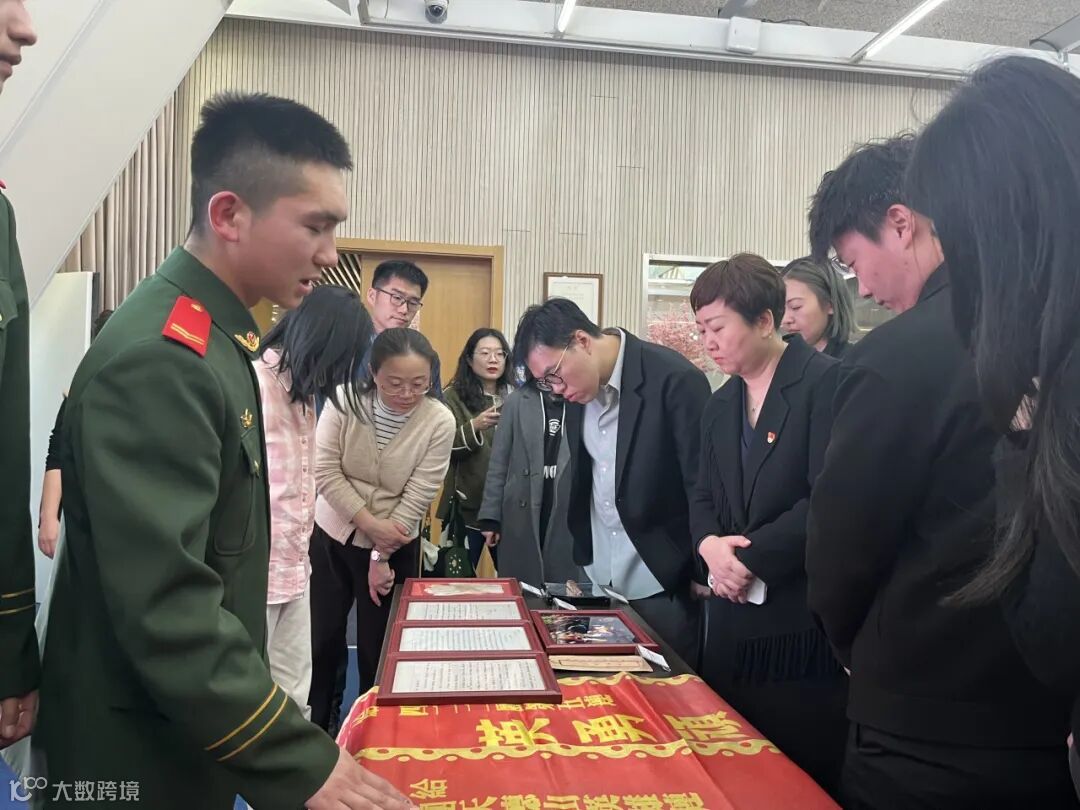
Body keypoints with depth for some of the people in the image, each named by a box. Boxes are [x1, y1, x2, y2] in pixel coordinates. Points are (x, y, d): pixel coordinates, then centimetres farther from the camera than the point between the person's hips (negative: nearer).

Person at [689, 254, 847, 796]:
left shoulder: (827, 382, -11)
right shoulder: (720, 406, 13)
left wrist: (748, 559, -15)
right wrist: (709, 545, -8)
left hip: (805, 623, -6)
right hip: (733, 620, 7)